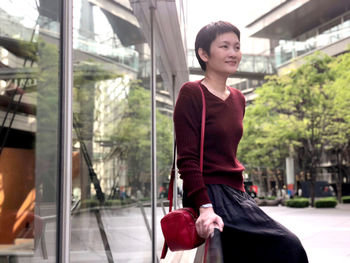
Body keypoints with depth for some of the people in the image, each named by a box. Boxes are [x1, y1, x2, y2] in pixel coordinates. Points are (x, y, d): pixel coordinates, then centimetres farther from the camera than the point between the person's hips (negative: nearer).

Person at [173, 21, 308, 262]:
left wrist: (240, 195, 13)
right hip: (209, 193, -7)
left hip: (236, 193, 8)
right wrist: (205, 208, -23)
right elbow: (187, 158, -13)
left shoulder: (238, 99, 16)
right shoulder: (191, 93, -6)